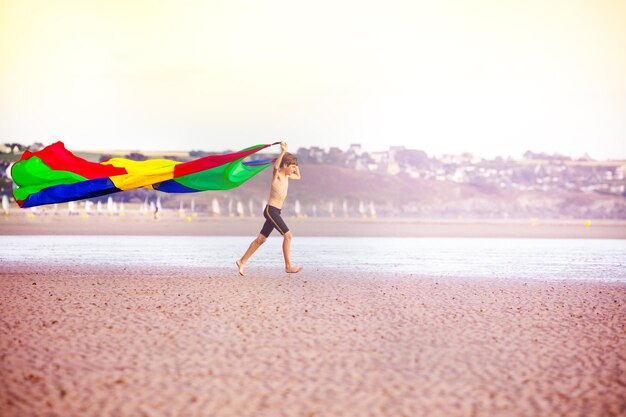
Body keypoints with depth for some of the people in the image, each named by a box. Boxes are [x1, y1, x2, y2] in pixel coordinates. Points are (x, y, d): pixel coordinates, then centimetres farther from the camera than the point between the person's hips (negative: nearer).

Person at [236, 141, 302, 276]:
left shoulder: (286, 176, 15)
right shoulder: (277, 175, -10)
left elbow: (298, 176, 33)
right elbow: (276, 166, -33)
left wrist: (294, 162, 19)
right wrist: (283, 151, -37)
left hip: (275, 212, 9)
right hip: (271, 210, -9)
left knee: (261, 239, 12)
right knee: (288, 235, -14)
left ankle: (242, 261, 19)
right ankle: (288, 266, -10)